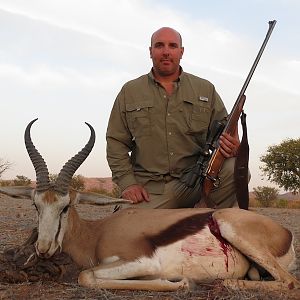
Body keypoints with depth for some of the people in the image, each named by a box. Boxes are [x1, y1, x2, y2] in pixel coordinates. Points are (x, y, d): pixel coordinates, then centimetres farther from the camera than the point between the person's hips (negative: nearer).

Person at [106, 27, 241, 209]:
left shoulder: (206, 89, 12)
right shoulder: (130, 92, 11)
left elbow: (224, 131, 12)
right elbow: (116, 142, 10)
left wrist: (231, 147, -14)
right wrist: (127, 182, -4)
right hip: (150, 190, -1)